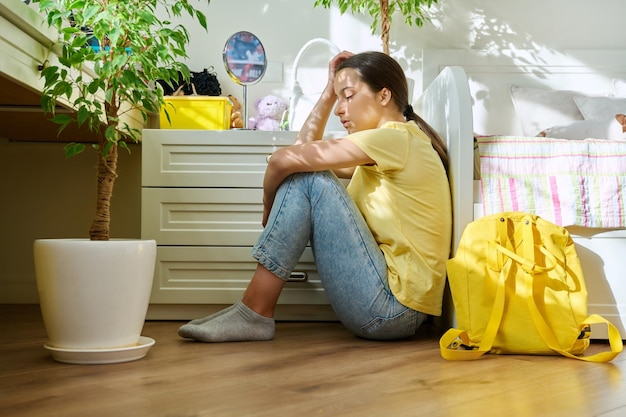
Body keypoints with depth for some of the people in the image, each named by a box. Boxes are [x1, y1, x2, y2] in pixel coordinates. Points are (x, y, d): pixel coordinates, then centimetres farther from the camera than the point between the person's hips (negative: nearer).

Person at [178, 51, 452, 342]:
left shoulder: (396, 136, -12)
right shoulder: (387, 145, 19)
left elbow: (285, 159, -17)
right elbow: (304, 149, 18)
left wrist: (269, 207, 0)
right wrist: (329, 92, 15)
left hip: (392, 307, -10)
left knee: (308, 179, -14)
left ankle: (254, 314, -12)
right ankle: (253, 311, 0)